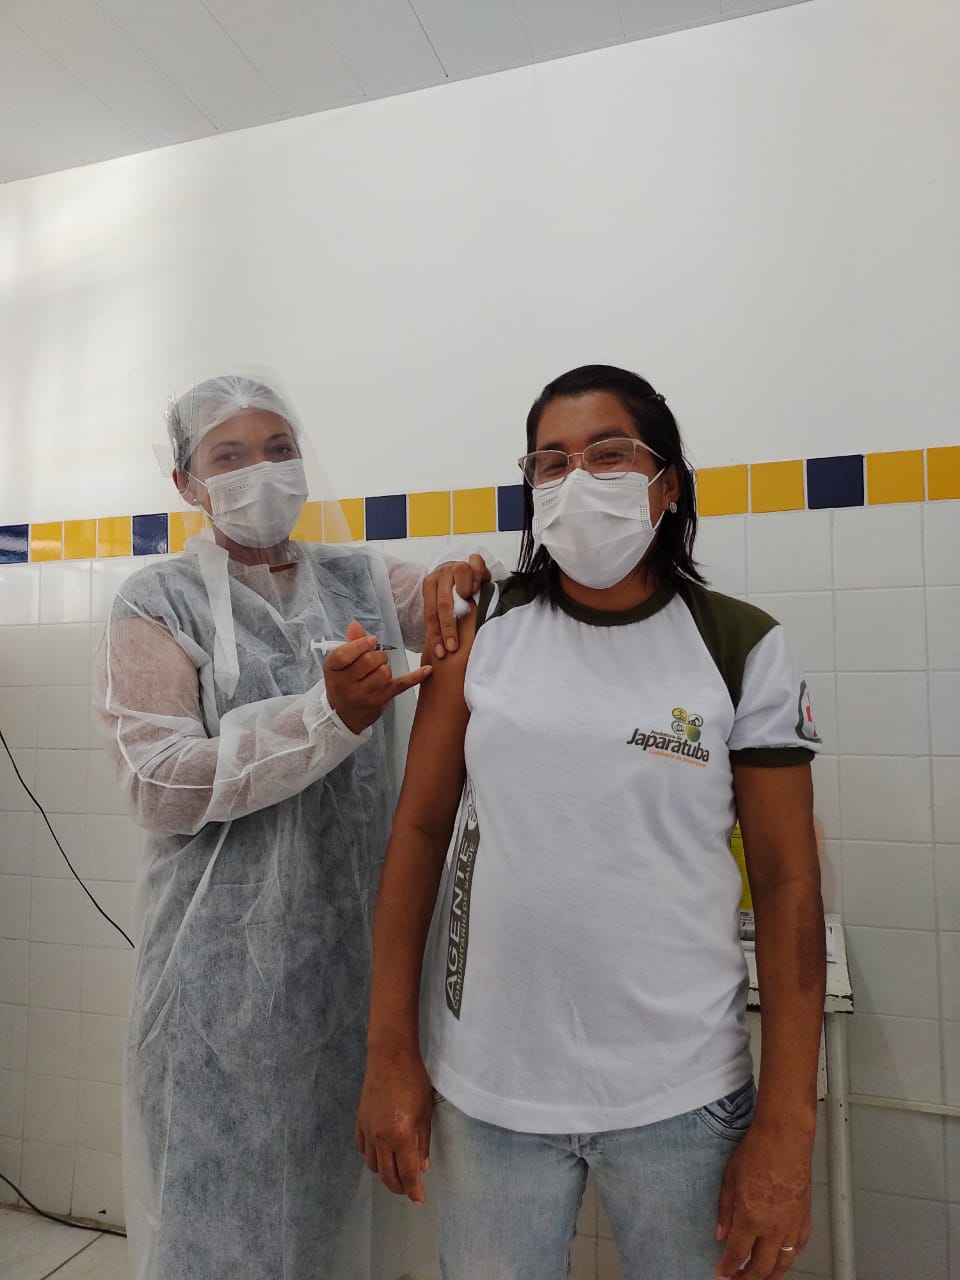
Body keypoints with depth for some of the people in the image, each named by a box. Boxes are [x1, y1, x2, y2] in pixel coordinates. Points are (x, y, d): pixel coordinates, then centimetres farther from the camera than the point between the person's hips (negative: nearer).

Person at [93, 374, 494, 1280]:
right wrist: (330, 713, -24)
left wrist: (462, 576, -12)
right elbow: (157, 785, -13)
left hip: (357, 932, 4)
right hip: (230, 949, -3)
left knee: (334, 1176, 16)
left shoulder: (362, 581, 8)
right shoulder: (159, 604, -3)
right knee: (224, 1181, 10)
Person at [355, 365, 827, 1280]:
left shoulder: (740, 647, -7)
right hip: (484, 1084, 2)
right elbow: (420, 829, -2)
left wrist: (785, 1131, -6)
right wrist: (389, 1054, -2)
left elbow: (787, 883, -5)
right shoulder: (483, 629, -3)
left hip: (679, 1095, -1)